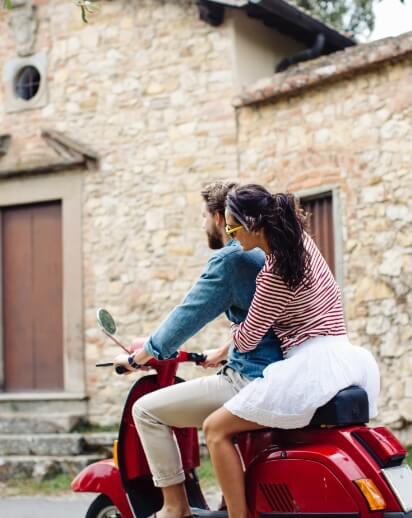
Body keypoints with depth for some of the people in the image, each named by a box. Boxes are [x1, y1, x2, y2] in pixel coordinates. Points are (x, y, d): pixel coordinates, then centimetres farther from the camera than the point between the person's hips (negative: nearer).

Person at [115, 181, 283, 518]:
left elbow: (186, 317, -9)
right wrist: (222, 352, 38)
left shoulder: (230, 259, -11)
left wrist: (137, 358, 4)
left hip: (252, 381, -10)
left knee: (147, 410, -2)